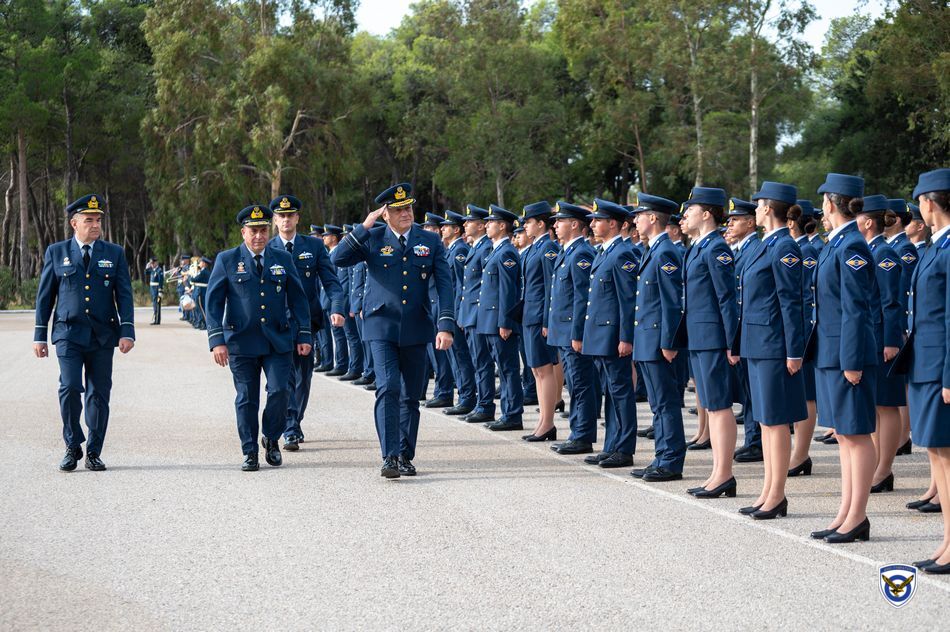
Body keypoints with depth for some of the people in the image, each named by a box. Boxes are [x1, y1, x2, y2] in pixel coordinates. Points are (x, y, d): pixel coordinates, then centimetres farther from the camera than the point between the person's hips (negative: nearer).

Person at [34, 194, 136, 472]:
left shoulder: (114, 253, 9)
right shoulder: (56, 252, 7)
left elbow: (124, 295, 4)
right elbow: (45, 296, 9)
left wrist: (127, 331, -7)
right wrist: (40, 335, 5)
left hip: (102, 335, 1)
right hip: (68, 334, -1)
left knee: (99, 395, 2)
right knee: (70, 388, -14)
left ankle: (94, 453, 12)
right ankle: (72, 447, 1)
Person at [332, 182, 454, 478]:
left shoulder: (431, 242, 5)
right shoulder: (373, 239, 1)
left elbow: (444, 285, 0)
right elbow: (337, 259, -11)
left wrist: (446, 326, -11)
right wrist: (364, 227, -17)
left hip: (416, 329, 2)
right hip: (382, 327, -2)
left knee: (410, 396, 8)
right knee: (388, 389, -15)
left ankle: (405, 457, 18)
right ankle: (390, 457, -17)